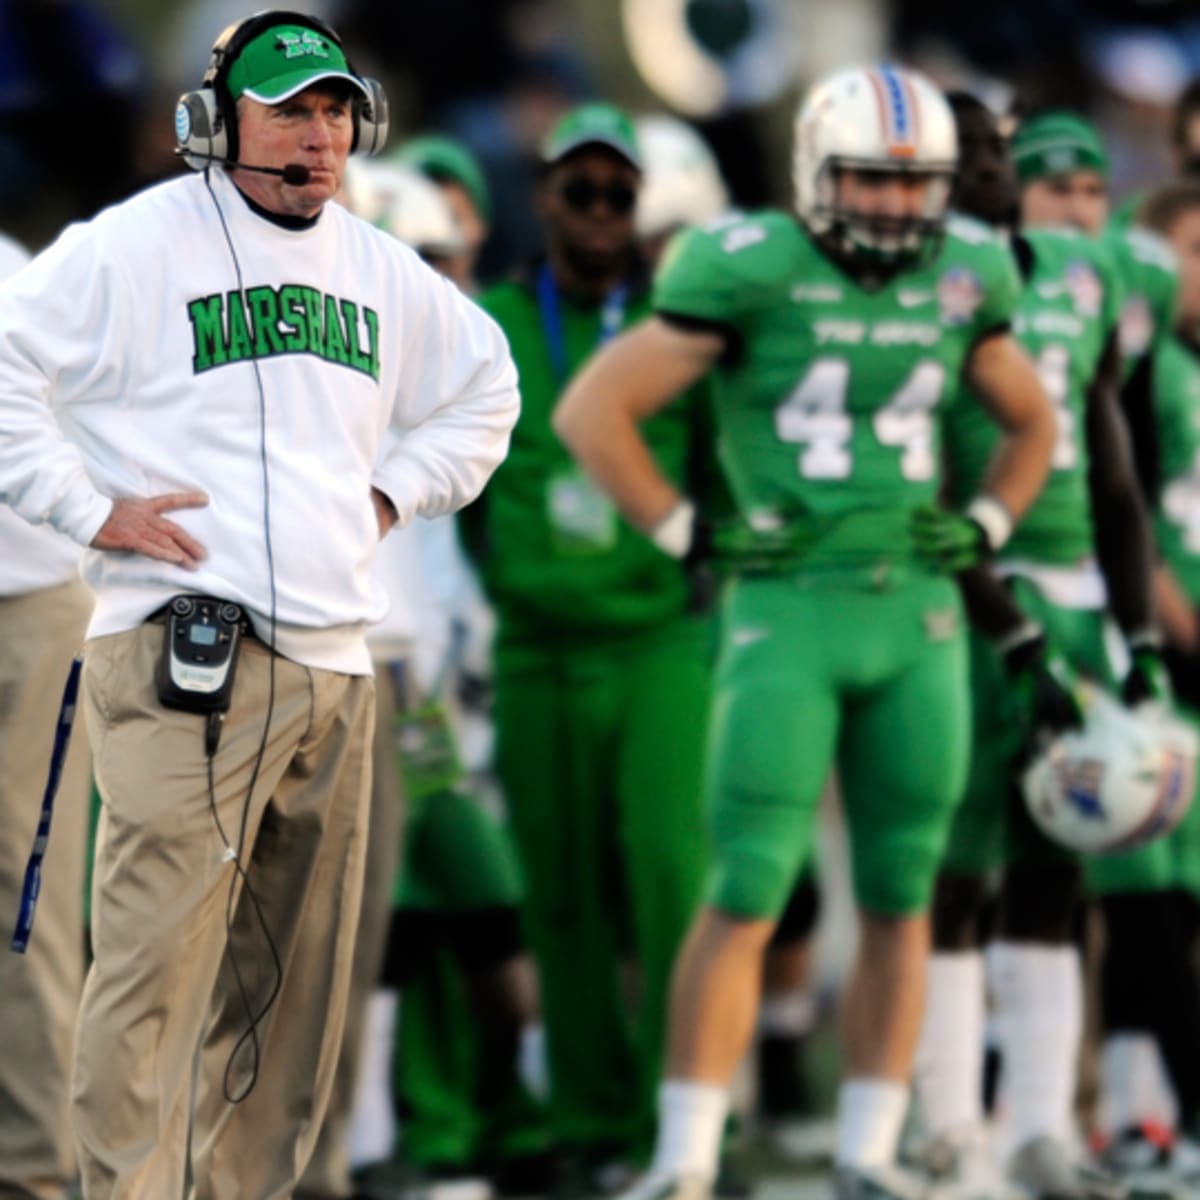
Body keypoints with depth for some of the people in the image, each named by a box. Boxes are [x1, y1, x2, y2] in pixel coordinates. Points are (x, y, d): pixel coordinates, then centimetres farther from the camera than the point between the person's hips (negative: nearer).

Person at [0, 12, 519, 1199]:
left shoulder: (384, 274, 18)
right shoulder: (132, 247, -3)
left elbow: (484, 388, 35)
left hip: (333, 664, 7)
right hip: (183, 656, -7)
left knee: (294, 985, 8)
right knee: (158, 961, -12)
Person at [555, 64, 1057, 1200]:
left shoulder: (961, 282, 7)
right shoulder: (752, 272, -8)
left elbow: (1031, 423, 25)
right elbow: (591, 412, -7)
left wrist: (983, 530, 9)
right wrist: (692, 537, -8)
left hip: (917, 618, 5)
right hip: (787, 618, -5)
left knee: (899, 899, 6)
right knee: (747, 896, -8)